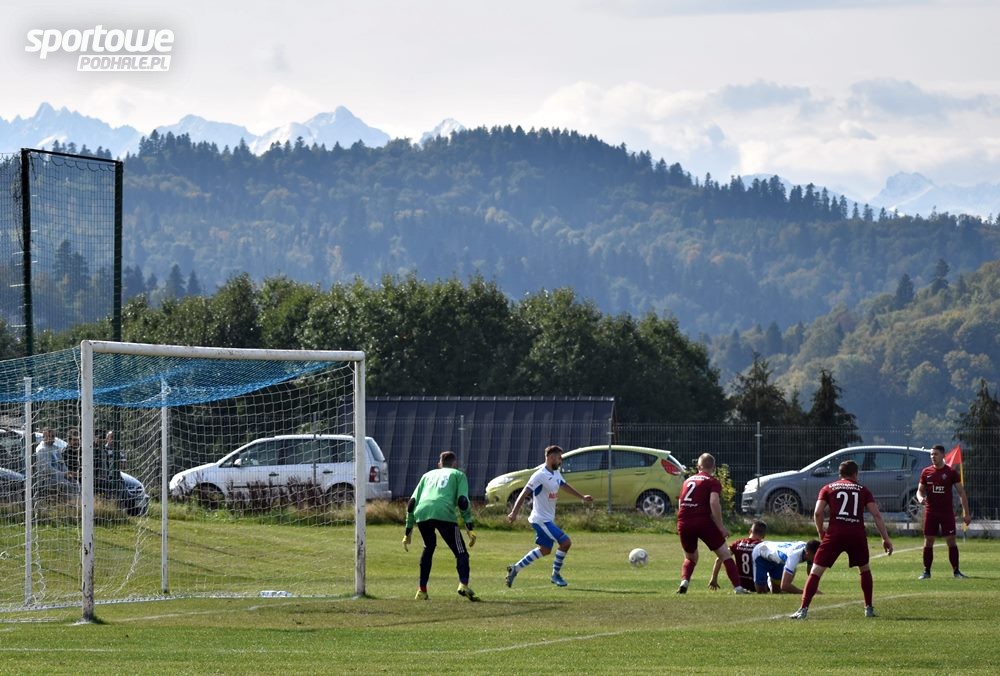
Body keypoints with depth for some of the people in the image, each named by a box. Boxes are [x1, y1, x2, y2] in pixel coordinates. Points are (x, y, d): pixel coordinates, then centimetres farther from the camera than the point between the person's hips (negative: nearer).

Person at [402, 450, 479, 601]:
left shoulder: (428, 475, 34)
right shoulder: (458, 474, 24)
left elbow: (412, 502, 26)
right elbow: (463, 501, 7)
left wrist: (408, 531, 29)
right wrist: (470, 528, 4)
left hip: (421, 515, 4)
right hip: (444, 514, -4)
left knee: (428, 547, 29)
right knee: (461, 552, 1)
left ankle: (422, 590, 26)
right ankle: (463, 584, -24)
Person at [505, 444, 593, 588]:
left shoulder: (556, 473, 9)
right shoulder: (540, 475, -19)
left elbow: (565, 486, 28)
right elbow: (524, 494, -21)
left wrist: (582, 497, 32)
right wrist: (514, 513, -28)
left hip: (548, 519, 10)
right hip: (541, 519, -10)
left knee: (545, 550, 17)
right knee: (565, 542, -13)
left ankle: (515, 569, 24)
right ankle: (556, 575, 3)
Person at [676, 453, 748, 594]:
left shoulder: (687, 481, 22)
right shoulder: (713, 482, 4)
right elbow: (714, 503, -12)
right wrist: (721, 527, -8)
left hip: (683, 524, 5)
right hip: (703, 522, -5)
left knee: (690, 558, 25)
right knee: (725, 555, 6)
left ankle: (684, 582, 0)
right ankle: (738, 587, -3)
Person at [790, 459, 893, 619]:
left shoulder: (828, 489, 15)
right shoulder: (863, 490, 17)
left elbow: (818, 512, 2)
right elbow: (876, 515, 8)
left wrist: (821, 532, 16)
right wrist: (885, 538, 10)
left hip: (835, 533, -1)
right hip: (857, 534, 1)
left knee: (816, 571, 2)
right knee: (865, 569, 25)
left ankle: (803, 609, -9)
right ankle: (869, 609, 22)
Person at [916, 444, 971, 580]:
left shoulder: (951, 473, -1)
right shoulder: (926, 472, 7)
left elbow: (961, 493, 2)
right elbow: (920, 490, 13)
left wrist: (966, 513, -4)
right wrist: (920, 498, -12)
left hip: (947, 512, -2)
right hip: (930, 512, 2)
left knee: (951, 541, -3)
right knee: (928, 542, 1)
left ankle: (956, 571, 4)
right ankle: (926, 572, 8)